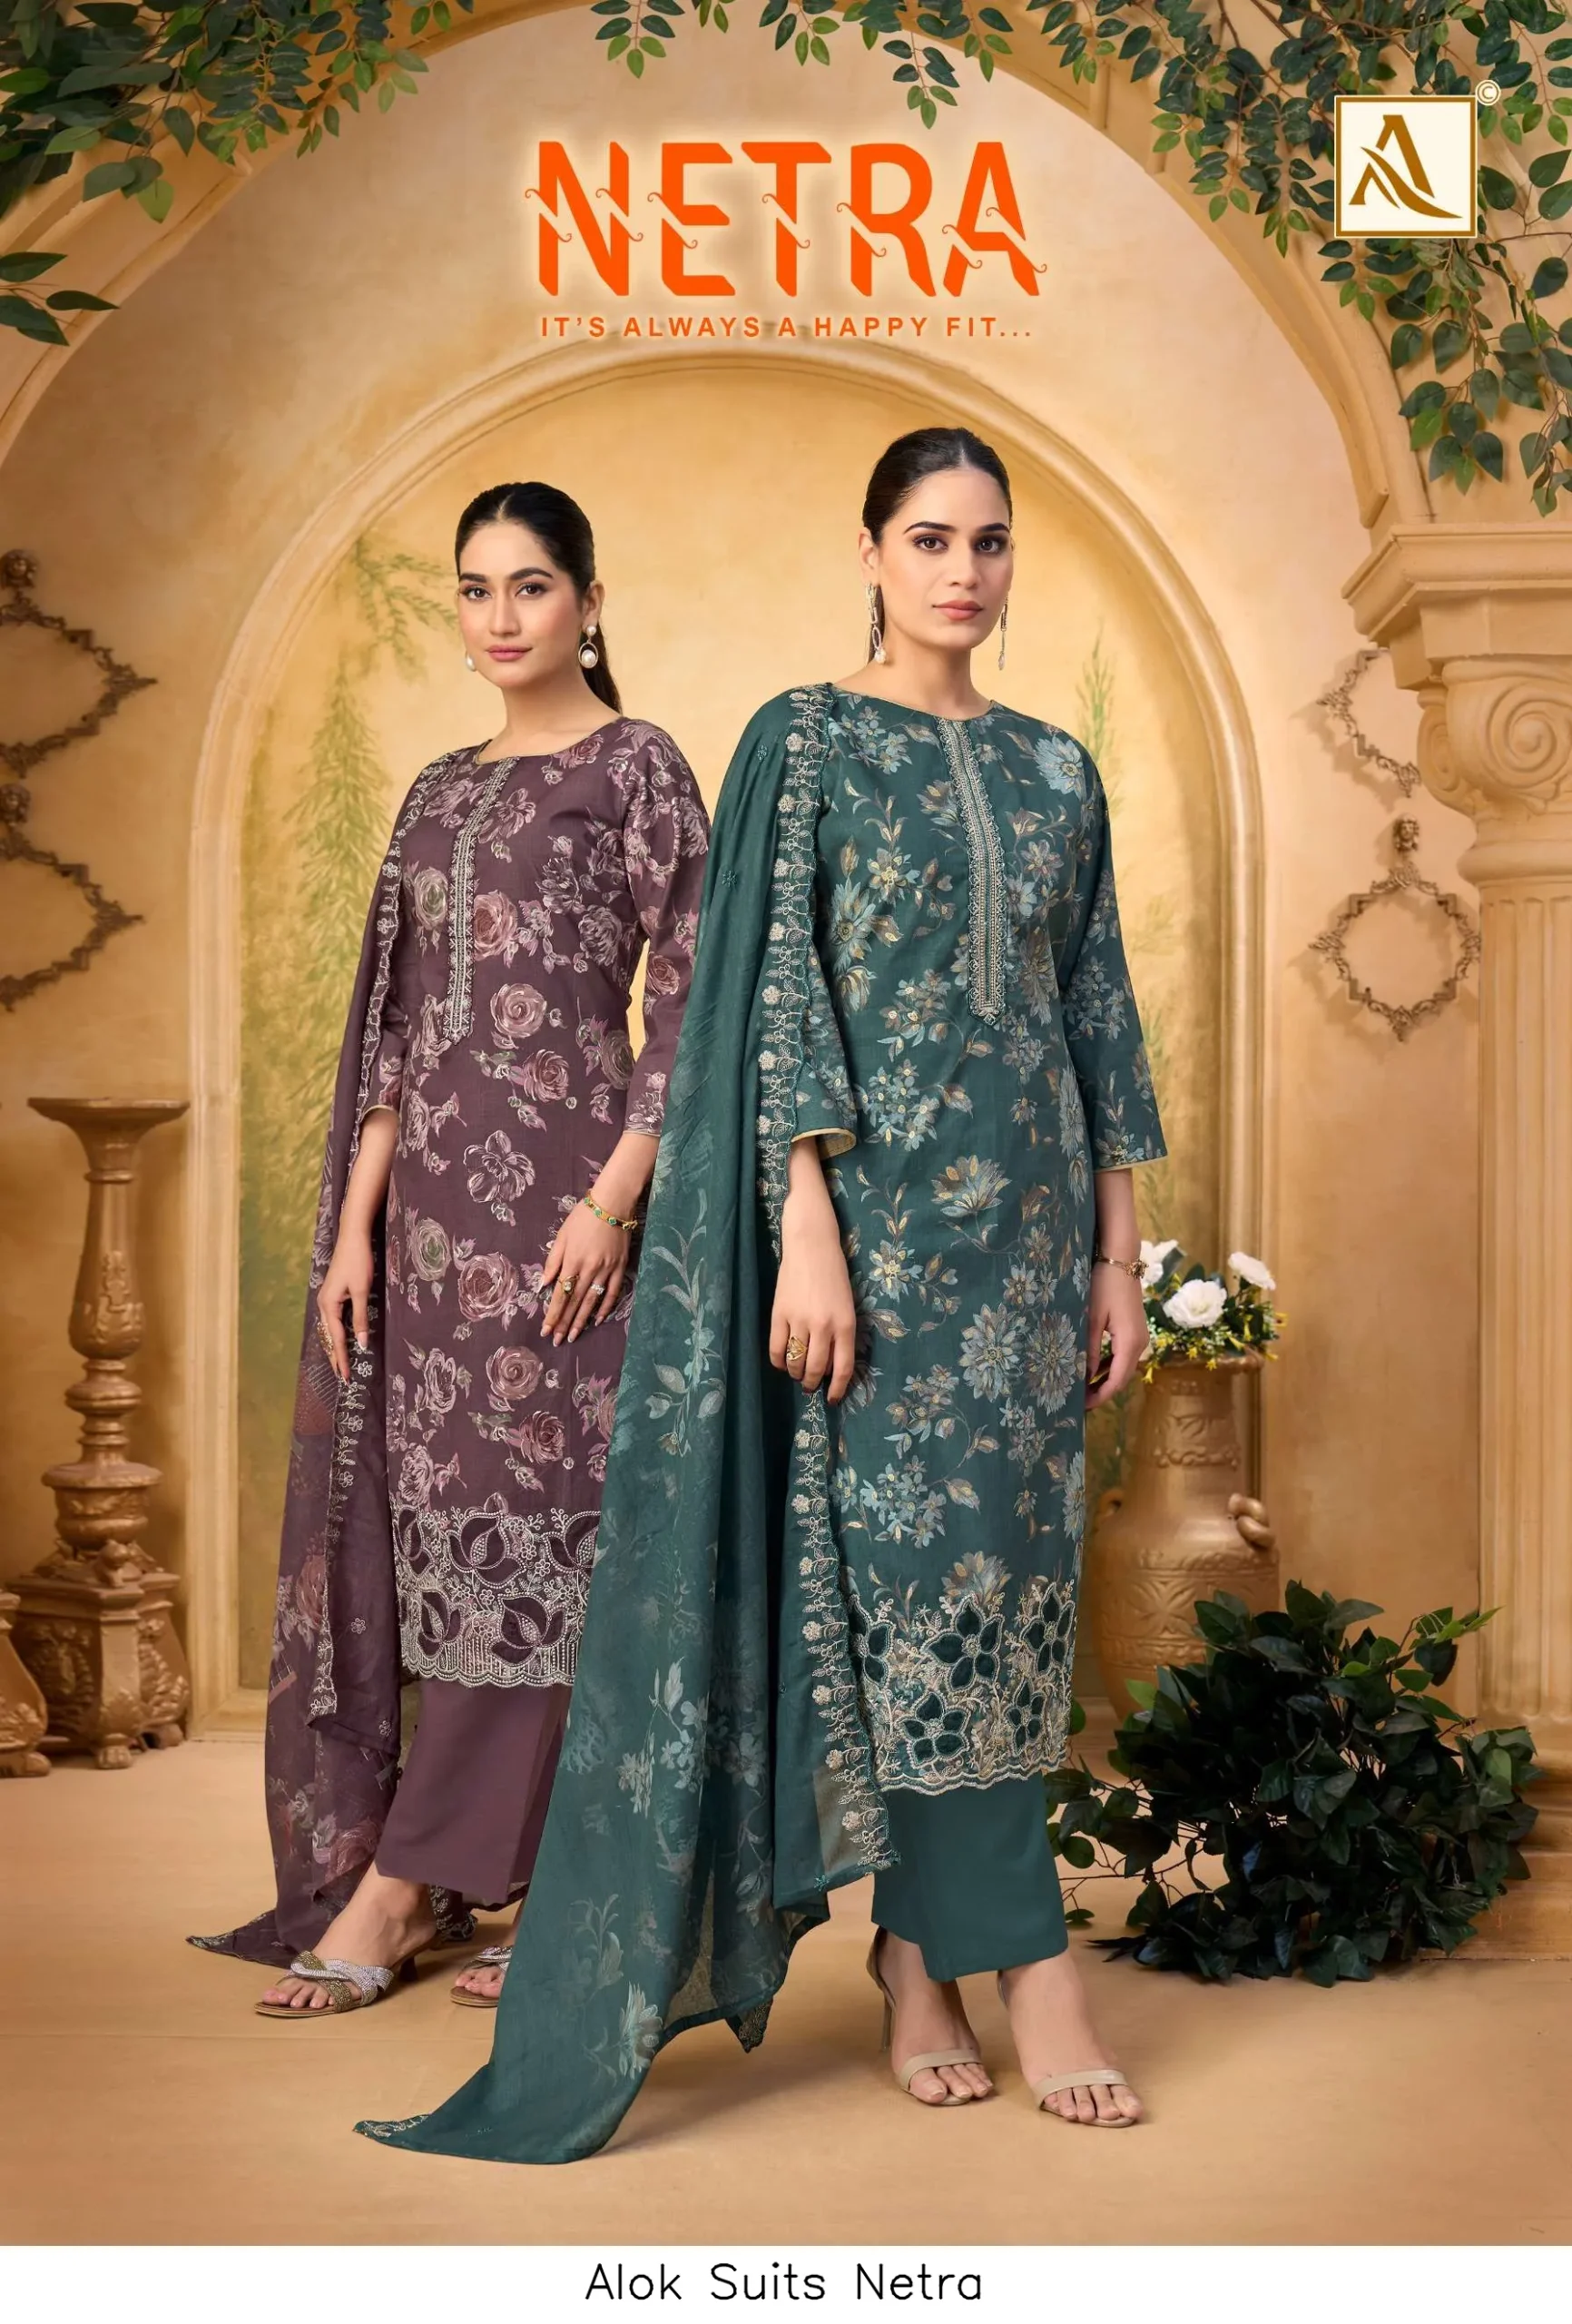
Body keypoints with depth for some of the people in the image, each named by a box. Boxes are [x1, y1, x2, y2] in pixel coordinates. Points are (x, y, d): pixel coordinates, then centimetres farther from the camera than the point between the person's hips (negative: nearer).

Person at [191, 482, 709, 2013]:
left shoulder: (637, 768, 0)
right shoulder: (442, 793, 17)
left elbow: (686, 1009, -6)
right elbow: (395, 1026, 14)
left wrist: (613, 1201, -16)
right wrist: (353, 1226, 6)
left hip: (558, 1190, -6)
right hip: (431, 1196, 7)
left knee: (528, 1520, -3)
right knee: (425, 1525, 5)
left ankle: (402, 1883, 3)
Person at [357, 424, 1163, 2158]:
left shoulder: (1053, 770, 13)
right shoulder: (806, 742, 0)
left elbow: (1098, 1016, 13)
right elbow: (778, 997, -7)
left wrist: (1119, 1255, 9)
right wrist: (808, 1234, -16)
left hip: (1028, 1215, 5)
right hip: (876, 1209, -5)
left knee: (1006, 1575, 5)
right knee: (929, 1561, -6)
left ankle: (920, 1949, 17)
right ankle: (1025, 1961, 2)